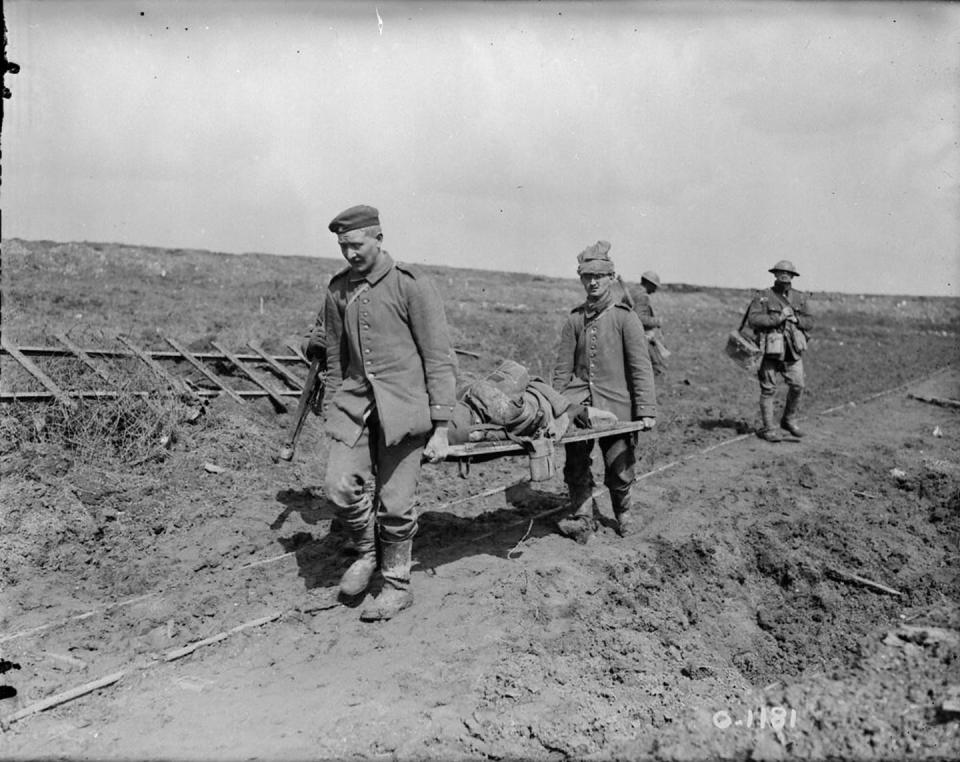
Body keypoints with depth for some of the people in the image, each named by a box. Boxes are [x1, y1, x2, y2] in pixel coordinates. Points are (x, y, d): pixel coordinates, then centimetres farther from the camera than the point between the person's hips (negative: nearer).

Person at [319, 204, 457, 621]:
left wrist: (440, 427, -11)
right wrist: (333, 407, 19)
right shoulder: (338, 289, 10)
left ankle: (397, 585, 20)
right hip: (356, 399, 5)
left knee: (394, 502, -1)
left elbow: (439, 358, -8)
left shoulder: (411, 285, -7)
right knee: (341, 484, -9)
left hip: (402, 402, -4)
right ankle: (366, 553, 20)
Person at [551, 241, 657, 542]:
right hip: (580, 403, 3)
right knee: (576, 465, -4)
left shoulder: (625, 317, -3)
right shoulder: (575, 319, 7)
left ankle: (623, 513, 32)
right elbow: (563, 367, 9)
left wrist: (646, 410, -12)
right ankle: (583, 519, 10)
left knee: (619, 470, 5)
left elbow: (640, 367, -6)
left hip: (616, 404, -2)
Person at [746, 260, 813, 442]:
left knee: (797, 386, 1)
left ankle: (789, 421, 22)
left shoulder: (799, 297, 10)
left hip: (792, 350, 4)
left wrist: (795, 319, -10)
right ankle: (767, 429, 8)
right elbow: (752, 320, -15)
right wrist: (778, 318, -18)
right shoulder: (763, 297, -4)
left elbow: (809, 323, 10)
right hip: (770, 349, -4)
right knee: (768, 389, 0)